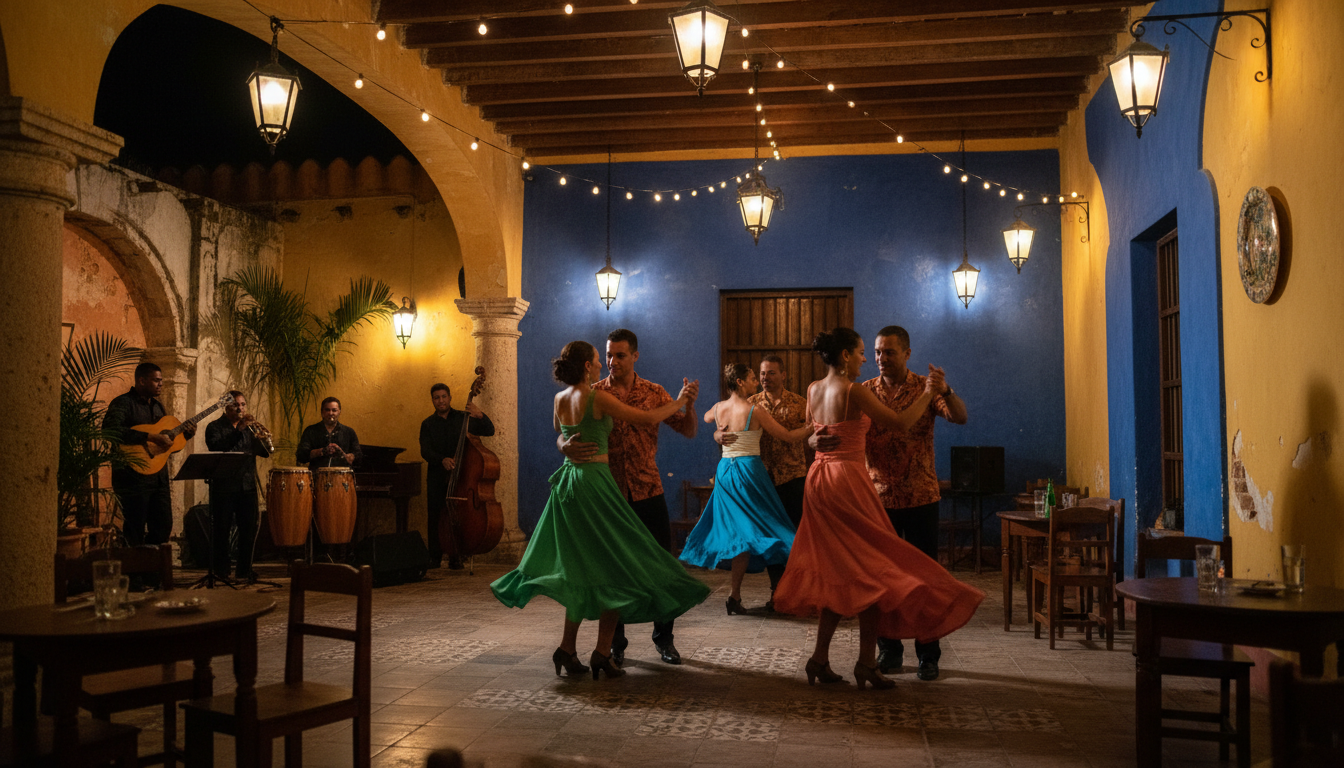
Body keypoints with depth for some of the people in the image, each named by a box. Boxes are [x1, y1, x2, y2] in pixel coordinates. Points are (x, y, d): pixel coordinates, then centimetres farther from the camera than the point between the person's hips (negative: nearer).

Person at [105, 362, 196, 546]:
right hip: (134, 476, -8)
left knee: (163, 527, 9)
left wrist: (185, 434, 5)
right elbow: (110, 430, -28)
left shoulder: (157, 406, 18)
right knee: (134, 536, -3)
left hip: (159, 477, 8)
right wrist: (151, 437, -27)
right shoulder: (123, 403, -8)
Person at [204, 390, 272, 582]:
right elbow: (217, 448, -18)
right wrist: (238, 430, -23)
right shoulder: (215, 427, 2)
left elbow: (265, 452, 5)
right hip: (224, 486, -4)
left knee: (249, 529, 4)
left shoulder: (249, 427, 15)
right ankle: (220, 571, 9)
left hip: (247, 486, 4)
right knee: (221, 530, 0)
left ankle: (245, 569, 15)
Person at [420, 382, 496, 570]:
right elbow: (425, 451, -1)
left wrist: (480, 416, -17)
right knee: (435, 517, 0)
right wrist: (442, 460, -21)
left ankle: (456, 558, 1)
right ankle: (434, 557, 10)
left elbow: (489, 431, 2)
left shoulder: (464, 418, 8)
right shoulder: (428, 424, 10)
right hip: (437, 478, 1)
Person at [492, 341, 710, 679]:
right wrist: (679, 401, 4)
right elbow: (648, 418, -11)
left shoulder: (560, 399, 8)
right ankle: (603, 652, 1)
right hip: (595, 483, -8)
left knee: (581, 568, 15)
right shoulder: (597, 398, -13)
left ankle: (567, 648, 13)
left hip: (567, 482, 8)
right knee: (617, 567, 2)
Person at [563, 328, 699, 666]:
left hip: (648, 490, 1)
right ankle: (616, 644, 19)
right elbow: (564, 434, -2)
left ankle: (664, 638, 20)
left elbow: (688, 430, 5)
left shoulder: (653, 393, 4)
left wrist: (689, 402, -15)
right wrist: (566, 446, -26)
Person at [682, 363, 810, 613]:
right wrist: (813, 426, 4)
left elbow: (707, 417, 31)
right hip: (748, 471, -6)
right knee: (746, 530, -1)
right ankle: (734, 595, -3)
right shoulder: (755, 411, -12)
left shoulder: (719, 408, 4)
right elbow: (789, 437, -7)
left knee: (731, 526, 13)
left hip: (724, 471, 6)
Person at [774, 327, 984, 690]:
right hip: (849, 480, -8)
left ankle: (820, 659, 13)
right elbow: (901, 423, -11)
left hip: (819, 479, 8)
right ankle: (866, 664, 4)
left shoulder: (813, 390, 8)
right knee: (870, 569, 2)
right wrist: (929, 392, 0)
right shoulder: (855, 392, -13)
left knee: (838, 571, 14)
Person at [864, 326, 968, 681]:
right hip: (879, 497, 1)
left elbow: (960, 417, -14)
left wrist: (945, 390, -34)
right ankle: (889, 649, 20)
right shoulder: (864, 391, 3)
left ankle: (928, 654, 12)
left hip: (920, 496, -1)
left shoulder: (926, 388, 0)